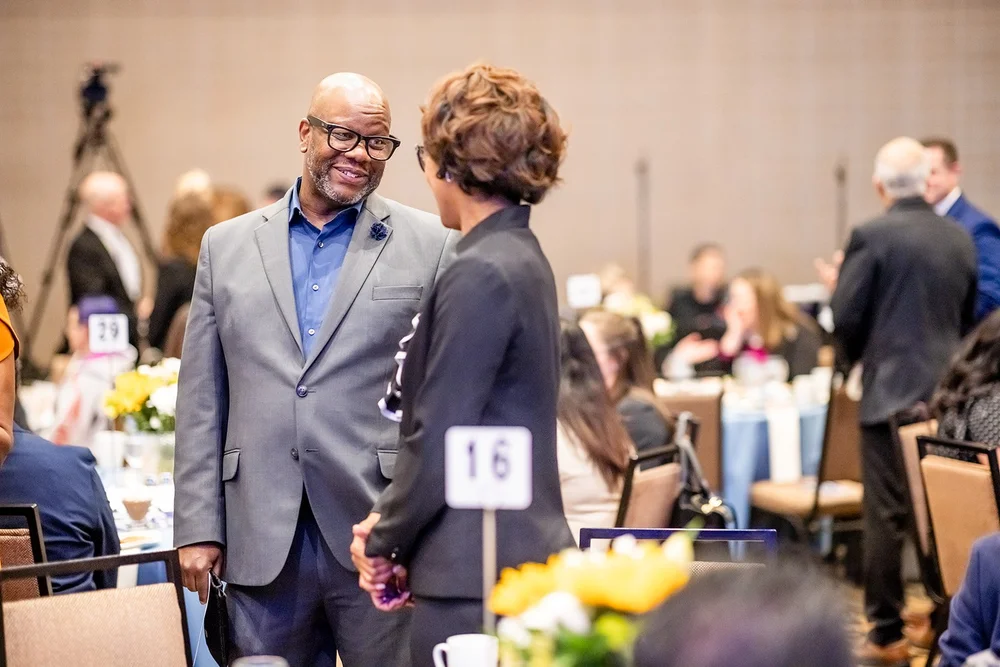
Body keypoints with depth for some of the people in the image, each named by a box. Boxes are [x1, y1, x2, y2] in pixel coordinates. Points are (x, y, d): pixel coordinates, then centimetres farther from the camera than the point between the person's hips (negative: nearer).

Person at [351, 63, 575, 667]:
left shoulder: (479, 276, -16)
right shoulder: (524, 259, 14)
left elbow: (438, 440, -16)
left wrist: (385, 543, -2)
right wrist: (392, 523, 10)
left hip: (476, 578, -10)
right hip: (527, 558, 10)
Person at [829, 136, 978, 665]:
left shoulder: (871, 238, -11)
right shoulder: (960, 239, 5)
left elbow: (844, 318, -10)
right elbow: (968, 316, 12)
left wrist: (860, 355, 9)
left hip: (891, 391, -5)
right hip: (949, 392, 5)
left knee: (886, 514, 0)